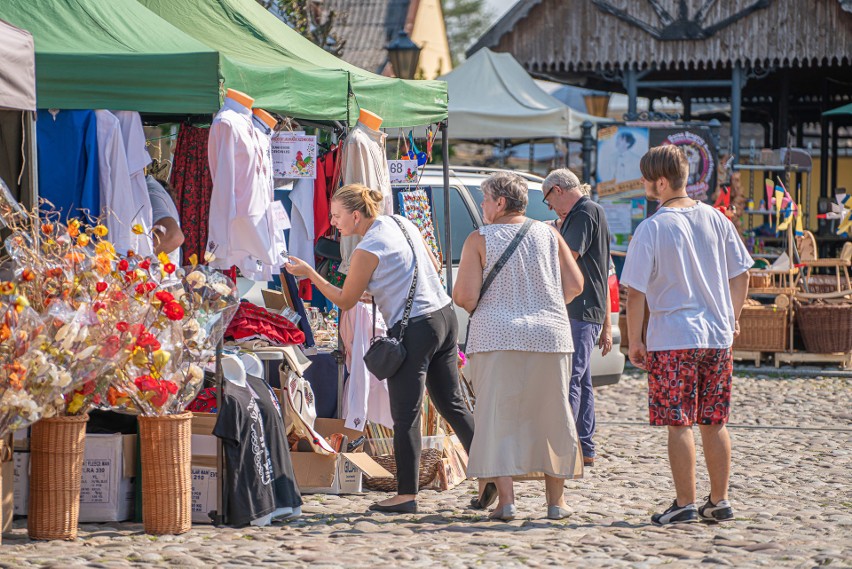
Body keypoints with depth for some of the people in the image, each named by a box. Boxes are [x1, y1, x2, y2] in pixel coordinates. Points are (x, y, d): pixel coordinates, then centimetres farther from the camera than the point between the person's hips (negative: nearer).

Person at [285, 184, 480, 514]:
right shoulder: (404, 225, 9)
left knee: (405, 416, -2)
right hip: (443, 315, 8)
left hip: (414, 329, -8)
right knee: (451, 404, 16)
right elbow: (434, 267, 20)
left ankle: (407, 495, 0)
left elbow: (345, 301, -5)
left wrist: (309, 273, 0)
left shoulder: (367, 251, -14)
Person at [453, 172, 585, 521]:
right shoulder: (548, 235, 8)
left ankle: (505, 499, -7)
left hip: (497, 336, -3)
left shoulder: (479, 240, -3)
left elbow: (466, 298, -8)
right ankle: (556, 501, 16)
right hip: (549, 335, 3)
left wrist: (457, 294, 14)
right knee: (550, 417, 12)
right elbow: (574, 285, 6)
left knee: (497, 417, 2)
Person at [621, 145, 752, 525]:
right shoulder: (715, 219, 5)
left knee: (679, 424, 0)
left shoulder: (652, 228, -10)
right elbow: (741, 273, 12)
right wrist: (732, 320, 22)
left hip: (673, 338, -5)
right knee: (714, 423, 12)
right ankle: (719, 501, 16)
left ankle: (685, 504, 0)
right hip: (718, 337, 5)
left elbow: (635, 291, -10)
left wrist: (634, 340, -2)